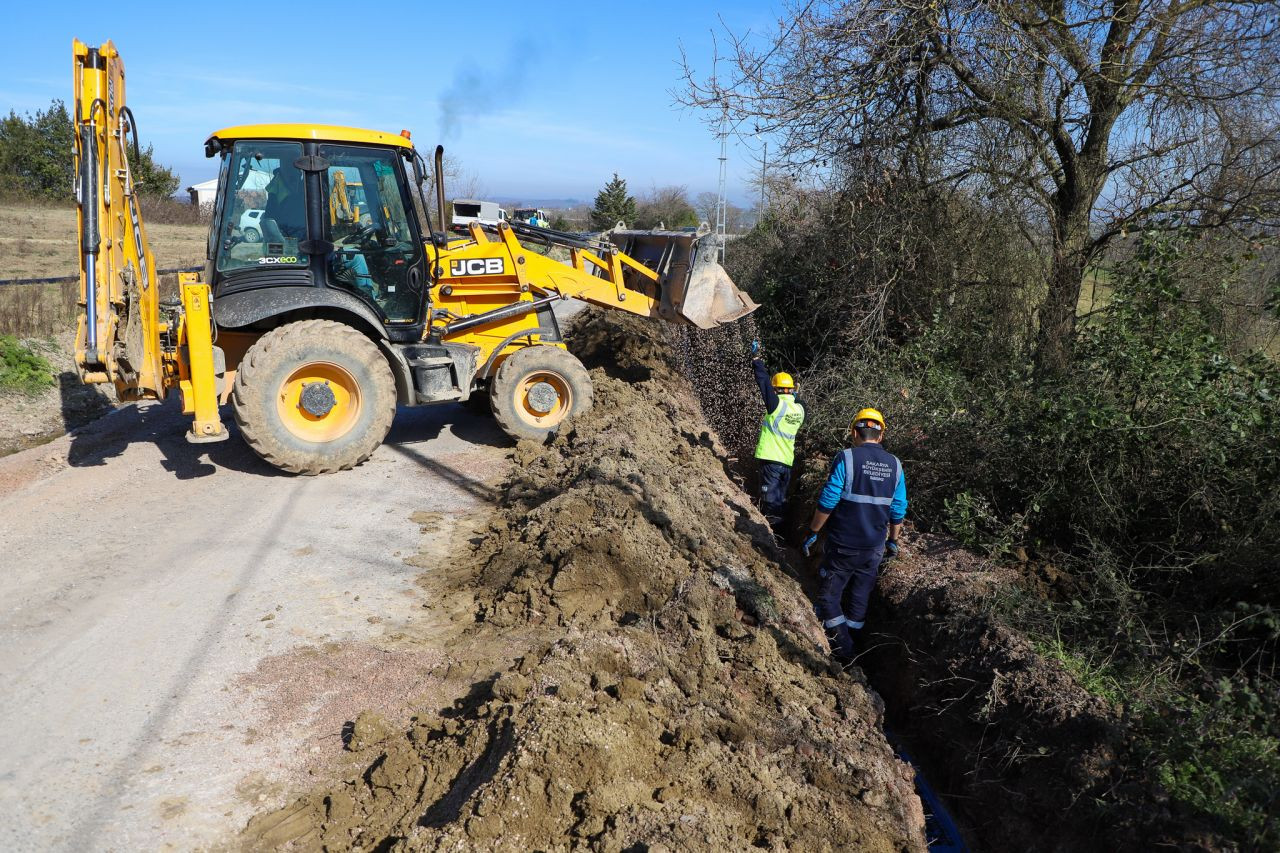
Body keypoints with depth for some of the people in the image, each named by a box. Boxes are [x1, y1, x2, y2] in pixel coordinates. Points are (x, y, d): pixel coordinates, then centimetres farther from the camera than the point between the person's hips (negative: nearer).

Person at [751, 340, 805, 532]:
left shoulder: (777, 404, -13)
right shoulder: (799, 409, 4)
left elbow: (764, 381, -9)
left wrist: (756, 358, -1)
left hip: (771, 458, -6)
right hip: (788, 460, 7)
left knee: (770, 499, -5)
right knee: (780, 499, 15)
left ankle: (769, 528, -7)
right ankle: (776, 527, 21)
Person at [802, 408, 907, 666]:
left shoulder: (846, 458, -13)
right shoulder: (895, 465, 1)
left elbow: (827, 502, -15)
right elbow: (898, 510, 6)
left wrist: (813, 532, -5)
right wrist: (893, 540, 20)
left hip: (842, 545, -4)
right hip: (874, 549, 5)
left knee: (829, 597, 9)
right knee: (859, 600, 16)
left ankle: (843, 652, 4)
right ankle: (849, 647, 27)